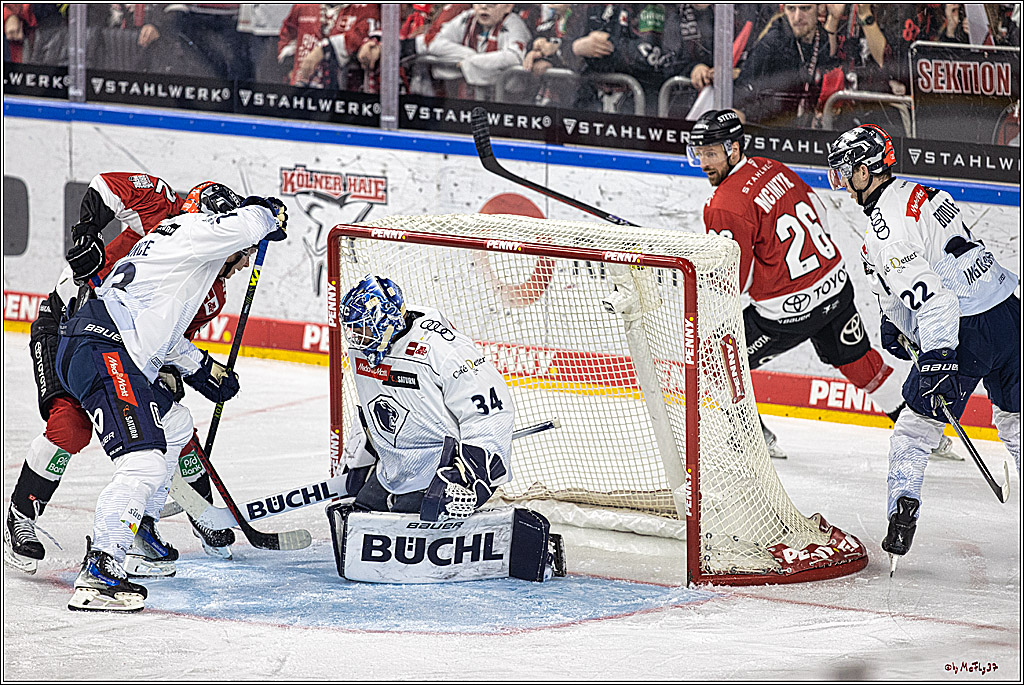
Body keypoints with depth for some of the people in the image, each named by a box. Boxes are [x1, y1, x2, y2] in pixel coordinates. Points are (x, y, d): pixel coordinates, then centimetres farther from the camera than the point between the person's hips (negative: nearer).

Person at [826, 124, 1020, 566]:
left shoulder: (887, 224, -15)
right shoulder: (917, 194, 15)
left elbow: (929, 291, -24)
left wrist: (937, 356, -27)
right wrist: (894, 320, 34)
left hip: (965, 330, -8)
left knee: (919, 420, 7)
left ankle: (903, 510, 3)